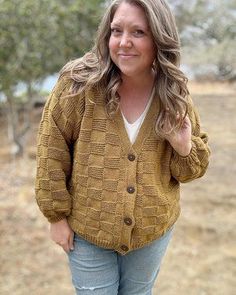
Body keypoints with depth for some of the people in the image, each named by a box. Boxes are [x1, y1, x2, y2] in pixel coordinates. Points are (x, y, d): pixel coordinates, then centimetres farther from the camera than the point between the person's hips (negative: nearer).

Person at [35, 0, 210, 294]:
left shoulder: (175, 96, -8)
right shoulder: (79, 83, -17)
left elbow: (193, 168, 3)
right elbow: (52, 152, -10)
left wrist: (184, 148, -20)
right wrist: (57, 216, -8)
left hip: (153, 231, 3)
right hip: (87, 230, -2)